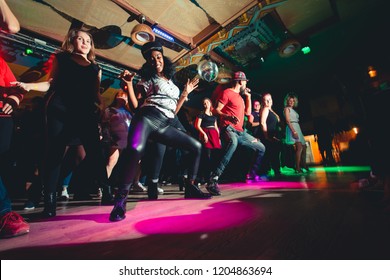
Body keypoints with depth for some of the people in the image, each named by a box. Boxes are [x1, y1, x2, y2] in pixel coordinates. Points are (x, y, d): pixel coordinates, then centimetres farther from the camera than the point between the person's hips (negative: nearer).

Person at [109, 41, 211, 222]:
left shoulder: (172, 84, 30)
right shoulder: (147, 79, 16)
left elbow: (173, 112, 24)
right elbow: (136, 106, 7)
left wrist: (185, 93, 26)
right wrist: (129, 83, -2)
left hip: (165, 125, 5)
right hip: (147, 117, -5)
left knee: (196, 147, -1)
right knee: (135, 149, -38)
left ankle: (190, 187, 10)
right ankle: (121, 197, -18)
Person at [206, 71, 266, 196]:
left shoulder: (240, 96, 27)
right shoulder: (227, 92, -1)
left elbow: (248, 112, 28)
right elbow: (216, 110, -11)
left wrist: (248, 96, 23)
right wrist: (228, 117, -30)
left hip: (240, 131, 10)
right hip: (228, 128, -9)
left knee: (261, 148, 16)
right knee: (233, 142, -44)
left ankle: (252, 174, 31)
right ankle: (213, 181, -46)